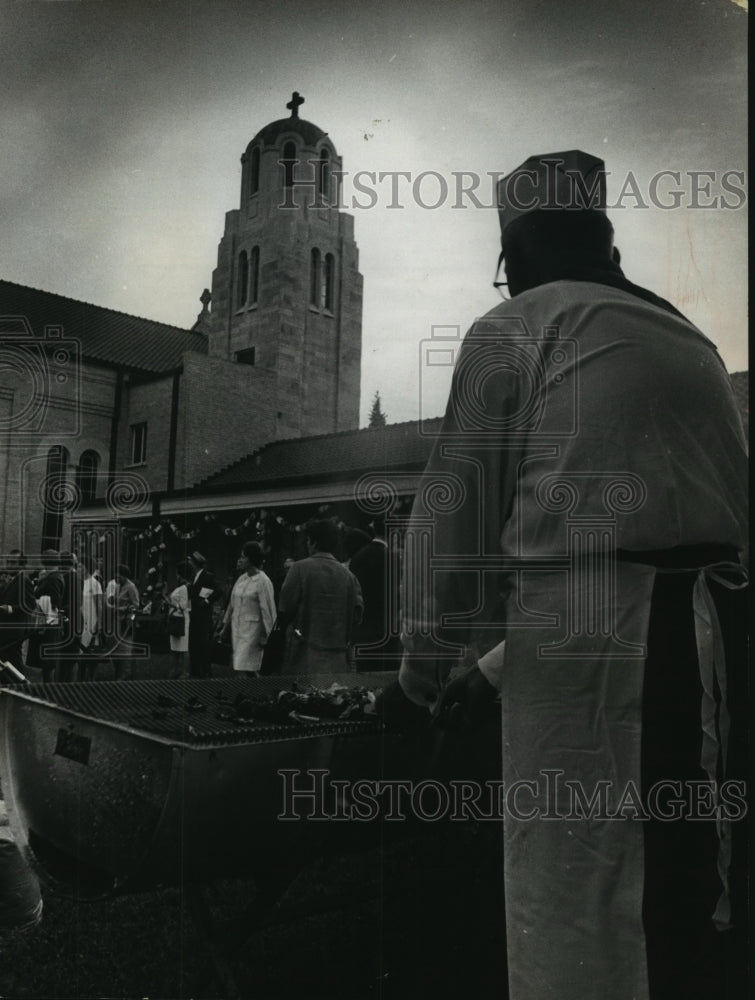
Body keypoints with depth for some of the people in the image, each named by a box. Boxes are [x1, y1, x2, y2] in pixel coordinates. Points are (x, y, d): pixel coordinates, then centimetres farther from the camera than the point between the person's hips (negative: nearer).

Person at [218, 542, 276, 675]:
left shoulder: (263, 581, -11)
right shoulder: (241, 579, 10)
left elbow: (267, 610, -11)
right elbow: (232, 604, 18)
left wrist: (265, 637, -12)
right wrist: (225, 627, 18)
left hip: (252, 629, -7)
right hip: (238, 629, 7)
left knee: (247, 667, -10)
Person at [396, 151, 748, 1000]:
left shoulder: (514, 328, 1)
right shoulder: (684, 338, 23)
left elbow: (458, 502, -5)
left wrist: (425, 655, 8)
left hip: (592, 641, -8)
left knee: (573, 915, 3)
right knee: (678, 906, 18)